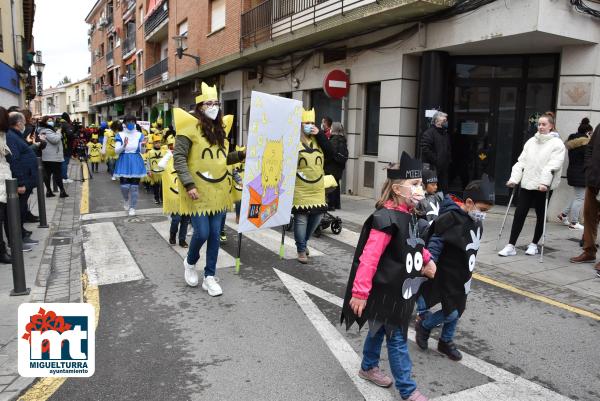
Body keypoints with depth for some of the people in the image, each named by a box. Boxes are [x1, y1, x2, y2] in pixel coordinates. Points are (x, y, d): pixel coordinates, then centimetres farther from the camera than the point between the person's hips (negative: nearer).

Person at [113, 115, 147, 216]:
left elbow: (142, 151, 2)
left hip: (136, 162, 1)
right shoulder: (120, 135, 0)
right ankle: (126, 199, 25)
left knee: (134, 186, 2)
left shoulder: (139, 135, 4)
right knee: (124, 186, -8)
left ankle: (132, 207, 14)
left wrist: (143, 145, -19)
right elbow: (116, 151, -6)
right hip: (124, 162, -1)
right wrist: (124, 146, -25)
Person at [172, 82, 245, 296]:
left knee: (215, 235, 8)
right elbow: (179, 158, -13)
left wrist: (242, 155, 3)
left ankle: (210, 277, 20)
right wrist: (189, 185, -20)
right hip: (198, 193, -6)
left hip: (218, 191, 6)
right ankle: (190, 262, 27)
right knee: (202, 233, -6)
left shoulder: (218, 129, 12)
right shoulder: (190, 127, -10)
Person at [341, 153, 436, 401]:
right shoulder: (387, 219, -27)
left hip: (399, 290, 9)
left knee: (380, 329, 24)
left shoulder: (408, 215, 2)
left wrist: (426, 259, 5)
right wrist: (360, 292, -27)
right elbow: (369, 257, -28)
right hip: (385, 291, -9)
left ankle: (368, 368, 43)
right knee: (397, 339, 4)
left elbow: (414, 244, 20)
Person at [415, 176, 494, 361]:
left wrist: (468, 272, 18)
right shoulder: (450, 219, -25)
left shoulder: (477, 222, 1)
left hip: (462, 276, 8)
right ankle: (423, 324, 23)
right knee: (451, 312, -3)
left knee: (458, 310, 16)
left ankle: (446, 341, 36)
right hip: (446, 275, -8)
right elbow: (434, 247, -24)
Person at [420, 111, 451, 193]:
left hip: (444, 168, 8)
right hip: (432, 167, -8)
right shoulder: (429, 132, -9)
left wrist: (448, 160, 12)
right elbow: (425, 149, -19)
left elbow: (448, 149, 28)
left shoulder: (445, 133, 19)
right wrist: (435, 160, -18)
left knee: (444, 189, 11)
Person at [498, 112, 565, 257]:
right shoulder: (531, 142, 12)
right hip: (527, 184, 4)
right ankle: (511, 246, 0)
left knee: (541, 216, 9)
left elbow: (553, 165, -14)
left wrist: (544, 182, -25)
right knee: (519, 214, -2)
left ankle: (534, 244, 24)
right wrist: (514, 178, -1)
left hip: (543, 186, -4)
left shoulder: (557, 144, -3)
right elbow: (521, 162, 9)